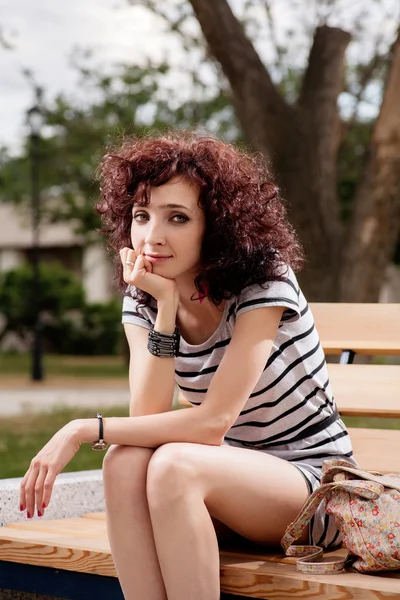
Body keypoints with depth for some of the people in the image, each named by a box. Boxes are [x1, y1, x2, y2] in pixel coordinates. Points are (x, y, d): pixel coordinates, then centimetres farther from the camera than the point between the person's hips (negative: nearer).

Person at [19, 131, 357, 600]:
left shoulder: (264, 283, -18)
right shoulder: (142, 301, 0)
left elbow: (213, 423, -25)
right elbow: (148, 421, -15)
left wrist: (84, 430, -24)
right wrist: (166, 307, -22)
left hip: (313, 479, -5)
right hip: (229, 480, 5)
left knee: (173, 464, -33)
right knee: (125, 462, -27)